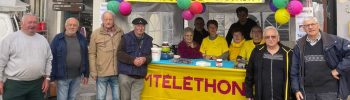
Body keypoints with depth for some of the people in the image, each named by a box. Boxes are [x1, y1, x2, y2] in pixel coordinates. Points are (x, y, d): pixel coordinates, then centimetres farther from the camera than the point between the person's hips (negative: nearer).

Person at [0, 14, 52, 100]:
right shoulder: (11, 38, -3)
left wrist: (47, 78, 7)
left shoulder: (43, 40, 10)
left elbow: (49, 59, 13)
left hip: (37, 83, 4)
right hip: (14, 83, -4)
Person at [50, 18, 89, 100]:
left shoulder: (82, 39, 6)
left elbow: (85, 57, 10)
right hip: (62, 76, -3)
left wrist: (86, 74, 9)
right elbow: (52, 58, -6)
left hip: (77, 76, 3)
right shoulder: (58, 38, -5)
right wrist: (52, 76, -9)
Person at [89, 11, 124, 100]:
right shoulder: (96, 33, -1)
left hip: (117, 73, 2)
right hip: (101, 73, -2)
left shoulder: (120, 32, 3)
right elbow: (92, 54, -1)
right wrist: (93, 71, -5)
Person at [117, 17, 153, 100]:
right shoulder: (126, 37, -1)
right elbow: (120, 53, -7)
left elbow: (151, 55, 9)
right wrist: (133, 60, -19)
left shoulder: (148, 40, 9)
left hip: (140, 76, 2)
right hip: (126, 74, -2)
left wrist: (145, 59, -15)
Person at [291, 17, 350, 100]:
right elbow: (294, 70, 8)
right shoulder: (299, 46, 6)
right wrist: (296, 89, 2)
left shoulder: (333, 41, -3)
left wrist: (339, 69, -9)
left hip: (329, 91, -2)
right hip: (307, 92, 3)